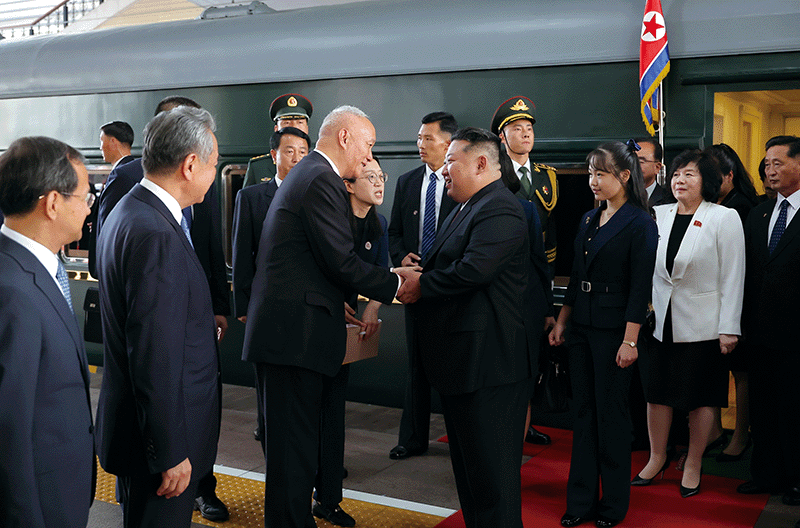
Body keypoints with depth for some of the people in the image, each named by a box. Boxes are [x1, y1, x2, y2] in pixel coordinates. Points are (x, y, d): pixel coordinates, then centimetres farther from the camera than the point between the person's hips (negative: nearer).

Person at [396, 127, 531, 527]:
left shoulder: (500, 210, -16)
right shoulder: (465, 209, 19)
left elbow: (472, 270, -28)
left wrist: (421, 286, -14)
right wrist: (418, 276, -2)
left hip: (488, 362, -11)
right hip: (461, 360, 11)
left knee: (491, 469, -2)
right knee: (466, 461, 21)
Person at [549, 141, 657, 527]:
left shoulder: (640, 223, -9)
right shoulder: (589, 220, 11)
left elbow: (640, 286, -13)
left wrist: (630, 340, -17)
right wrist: (562, 321, 13)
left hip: (613, 329, -7)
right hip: (582, 327, 7)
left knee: (611, 414, 3)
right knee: (583, 412, 11)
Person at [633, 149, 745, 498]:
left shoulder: (724, 218, -5)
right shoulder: (658, 215, 5)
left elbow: (733, 277, -7)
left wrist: (729, 328, -10)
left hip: (702, 324, -3)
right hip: (660, 321, 4)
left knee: (700, 397, 7)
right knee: (657, 391, 9)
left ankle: (693, 465, 23)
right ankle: (657, 457, 27)